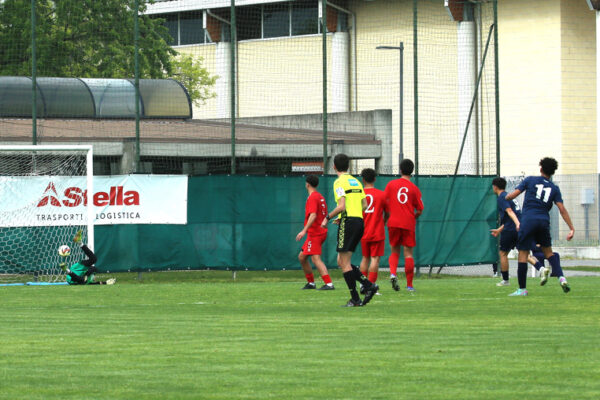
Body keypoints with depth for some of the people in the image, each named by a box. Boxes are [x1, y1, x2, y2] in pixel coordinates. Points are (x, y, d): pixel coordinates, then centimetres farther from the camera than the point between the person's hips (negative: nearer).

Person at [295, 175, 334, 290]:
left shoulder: (312, 197, -12)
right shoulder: (320, 197, 17)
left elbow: (313, 216, -24)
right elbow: (325, 215, 22)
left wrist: (304, 230, -29)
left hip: (315, 233, -10)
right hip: (321, 232, 10)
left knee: (316, 259, -16)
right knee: (302, 257, 16)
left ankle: (329, 284, -24)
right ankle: (311, 283, 20)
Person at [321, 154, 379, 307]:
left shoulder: (339, 182, -8)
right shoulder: (356, 181, 17)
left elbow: (342, 206, -18)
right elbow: (364, 205, 16)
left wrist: (327, 218, -5)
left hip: (348, 222, -8)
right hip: (359, 221, 8)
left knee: (344, 263, -3)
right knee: (342, 261, 13)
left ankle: (355, 299, -5)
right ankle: (369, 286, 3)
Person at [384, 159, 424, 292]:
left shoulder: (391, 184, 2)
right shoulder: (414, 188, 0)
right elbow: (420, 210, 0)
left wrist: (386, 218, 16)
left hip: (393, 223, 1)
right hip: (409, 224, -1)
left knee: (394, 251, 14)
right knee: (408, 253, 4)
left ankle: (393, 273, -13)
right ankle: (409, 285, 4)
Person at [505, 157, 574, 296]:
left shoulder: (530, 180, 5)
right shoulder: (554, 188, 10)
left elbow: (512, 195, 2)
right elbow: (562, 209, 2)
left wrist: (506, 197, 26)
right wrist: (571, 229, 3)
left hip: (528, 220, -3)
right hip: (544, 221, 3)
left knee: (523, 254, 1)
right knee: (548, 252, 18)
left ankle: (522, 289, 2)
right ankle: (561, 278, -2)